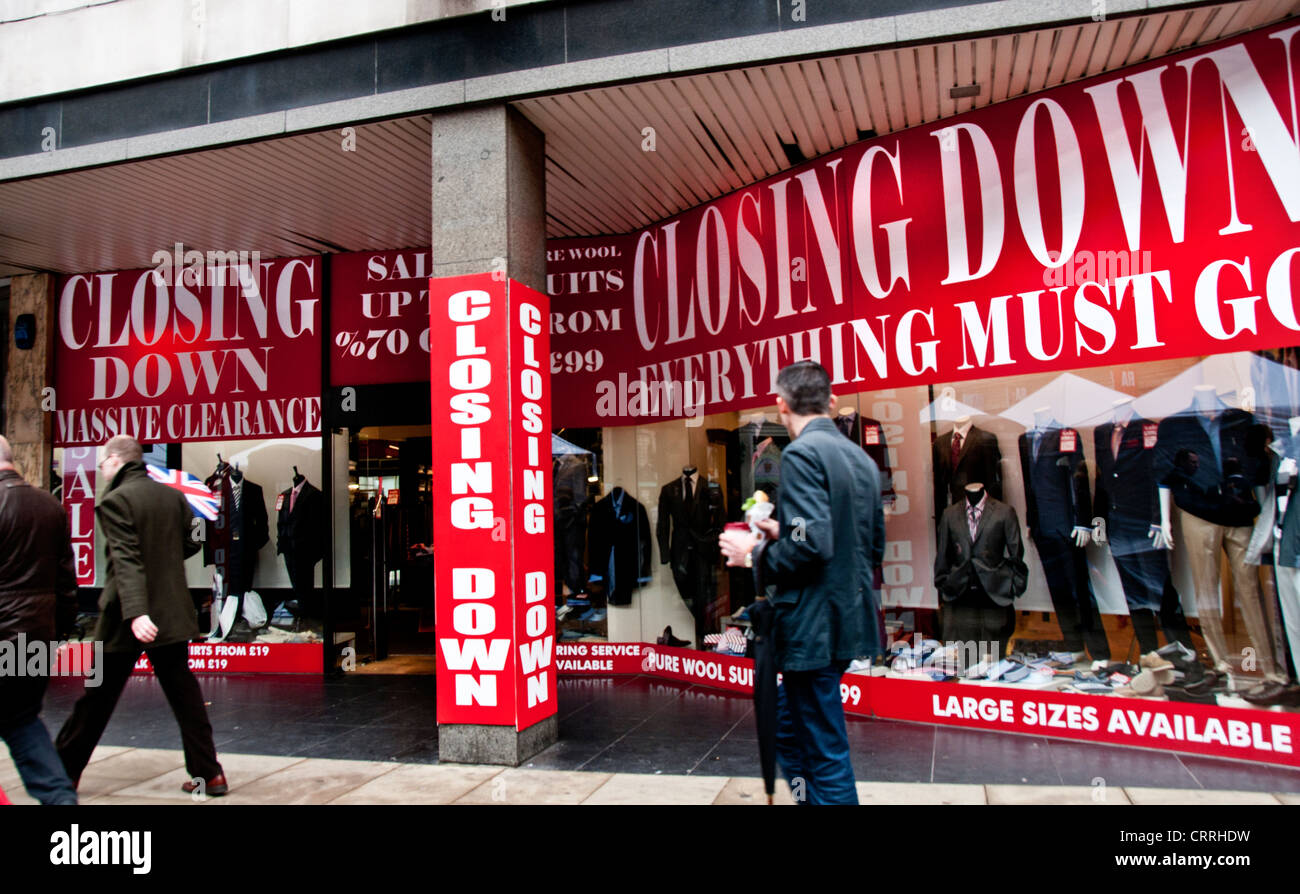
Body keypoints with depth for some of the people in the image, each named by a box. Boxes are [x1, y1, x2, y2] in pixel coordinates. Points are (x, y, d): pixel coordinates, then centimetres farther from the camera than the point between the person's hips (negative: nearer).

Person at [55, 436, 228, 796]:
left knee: (98, 696, 11)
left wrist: (135, 612, -30)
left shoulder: (115, 501, -13)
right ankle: (209, 773, 9)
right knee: (183, 693, 9)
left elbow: (126, 559, -23)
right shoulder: (173, 496, 4)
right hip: (173, 612, 5)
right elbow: (190, 544, 13)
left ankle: (64, 770, 28)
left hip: (128, 618, -5)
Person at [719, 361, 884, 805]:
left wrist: (756, 553, -10)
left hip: (814, 626, -9)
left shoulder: (802, 454, -15)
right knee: (788, 727, 23)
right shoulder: (862, 458, 12)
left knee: (826, 754, 2)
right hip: (850, 619, 9)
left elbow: (812, 545, -26)